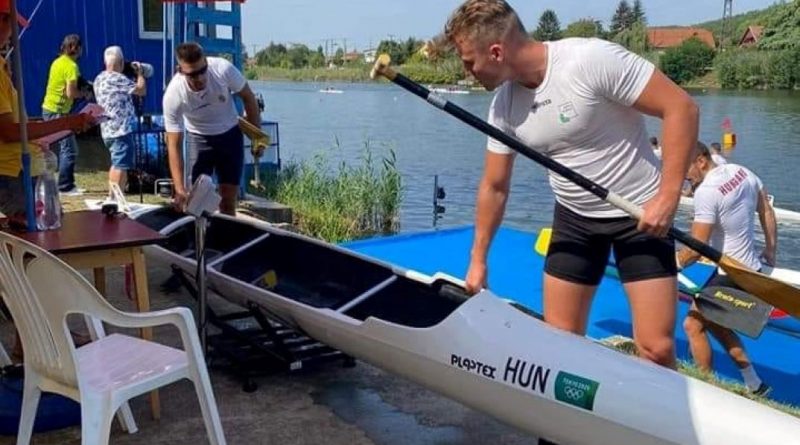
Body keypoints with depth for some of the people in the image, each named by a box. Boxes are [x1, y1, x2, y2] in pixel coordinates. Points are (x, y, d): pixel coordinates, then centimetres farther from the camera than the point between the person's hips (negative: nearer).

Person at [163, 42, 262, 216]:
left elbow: (248, 97, -8)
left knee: (228, 200, 2)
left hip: (230, 135, 1)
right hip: (199, 138, -1)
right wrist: (179, 188, -34)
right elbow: (173, 145, -26)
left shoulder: (223, 69, -28)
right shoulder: (173, 95, -29)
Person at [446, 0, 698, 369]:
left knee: (656, 348, -8)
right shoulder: (503, 106, -5)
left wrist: (667, 195, -24)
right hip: (573, 217, 5)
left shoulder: (592, 59, -25)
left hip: (642, 214, -5)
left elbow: (681, 108, -21)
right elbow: (494, 186, 6)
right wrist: (478, 259, 11)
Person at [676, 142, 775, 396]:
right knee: (713, 323, 20)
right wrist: (770, 253, 22)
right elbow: (767, 213, 14)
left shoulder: (706, 191, -22)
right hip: (753, 268, 9)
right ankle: (754, 385, 25)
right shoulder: (742, 171, 3)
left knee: (693, 325, -2)